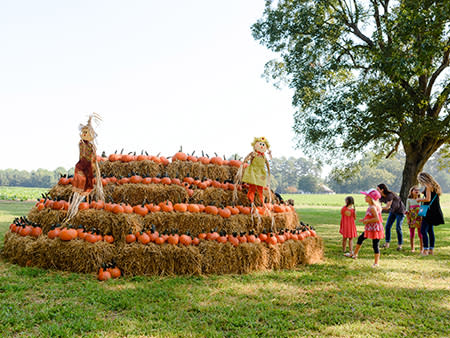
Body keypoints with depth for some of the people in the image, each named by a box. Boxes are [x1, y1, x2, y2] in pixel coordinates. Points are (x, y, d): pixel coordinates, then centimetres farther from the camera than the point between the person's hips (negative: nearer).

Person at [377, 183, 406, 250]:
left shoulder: (390, 195, -31)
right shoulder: (381, 197, -8)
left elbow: (388, 207, -36)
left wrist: (381, 208, -48)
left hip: (400, 211, -7)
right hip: (392, 211, 7)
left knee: (398, 228, -10)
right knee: (387, 226, -1)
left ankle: (400, 244, 1)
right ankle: (387, 243, 5)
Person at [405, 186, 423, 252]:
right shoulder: (409, 200, 3)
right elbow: (407, 210, 3)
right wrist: (407, 219, -3)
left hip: (419, 219, 0)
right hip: (412, 219, 0)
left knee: (420, 234, 1)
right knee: (412, 234, 5)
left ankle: (422, 248, 10)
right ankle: (412, 248, 16)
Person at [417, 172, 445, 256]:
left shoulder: (428, 186, -13)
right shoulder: (434, 186, 16)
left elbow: (428, 199, -21)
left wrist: (420, 199, -5)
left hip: (429, 211, -10)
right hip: (434, 212, 10)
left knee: (423, 230, -9)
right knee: (430, 230, 14)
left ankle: (425, 250, -12)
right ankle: (431, 249, 17)